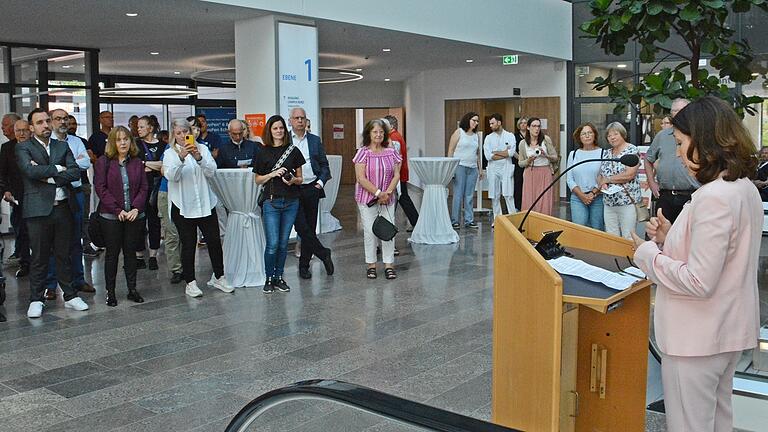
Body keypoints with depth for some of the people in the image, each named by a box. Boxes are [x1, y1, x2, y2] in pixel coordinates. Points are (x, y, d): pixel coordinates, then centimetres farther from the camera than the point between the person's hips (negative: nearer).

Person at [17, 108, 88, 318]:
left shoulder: (62, 146, 12)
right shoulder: (23, 148, 2)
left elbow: (76, 172, 0)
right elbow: (30, 170, -17)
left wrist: (48, 176, -10)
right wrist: (58, 169, -7)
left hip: (62, 208, 3)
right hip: (39, 209, -3)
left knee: (64, 255, 10)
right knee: (39, 257, 3)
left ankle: (70, 296, 19)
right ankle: (36, 300, 13)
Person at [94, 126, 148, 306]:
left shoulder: (137, 162, 7)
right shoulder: (104, 162, -1)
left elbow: (144, 188, 5)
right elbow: (100, 188, -7)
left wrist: (136, 208, -9)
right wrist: (117, 210, -13)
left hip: (134, 215, 3)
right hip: (111, 216, -3)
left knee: (130, 252, 9)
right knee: (112, 253, 3)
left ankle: (132, 289, 16)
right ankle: (110, 292, 11)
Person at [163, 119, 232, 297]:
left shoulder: (202, 149, 7)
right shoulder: (170, 153, 1)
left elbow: (212, 172, -6)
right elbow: (171, 176, -16)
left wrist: (199, 158, -24)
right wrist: (181, 158, -31)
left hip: (205, 204, 2)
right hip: (182, 206, -2)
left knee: (214, 241, 4)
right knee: (188, 245, 3)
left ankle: (218, 277, 20)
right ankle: (190, 283, 12)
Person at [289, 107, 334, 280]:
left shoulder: (315, 140, 11)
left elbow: (324, 165, 12)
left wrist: (321, 182, -3)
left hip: (312, 188, 3)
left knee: (310, 227, 6)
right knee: (301, 226, -12)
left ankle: (304, 265, 16)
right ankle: (323, 254, 5)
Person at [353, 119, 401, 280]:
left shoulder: (391, 152, 4)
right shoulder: (363, 153, -7)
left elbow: (396, 175, 2)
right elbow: (361, 178, -12)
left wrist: (388, 192, -13)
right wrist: (378, 193, -16)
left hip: (387, 199, 3)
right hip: (367, 199, -3)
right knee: (370, 231, 2)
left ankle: (389, 265, 11)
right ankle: (371, 265, 15)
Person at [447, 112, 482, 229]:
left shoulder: (476, 136, 15)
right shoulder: (459, 133, 0)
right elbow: (450, 150, -3)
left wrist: (480, 168, 15)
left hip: (473, 168, 5)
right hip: (460, 166, -5)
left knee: (469, 196, 6)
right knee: (458, 195, -4)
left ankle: (469, 220, 11)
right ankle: (454, 221, 2)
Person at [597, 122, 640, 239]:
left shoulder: (632, 150, -4)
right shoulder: (607, 153, 15)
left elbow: (629, 174, -16)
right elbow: (600, 176, 15)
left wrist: (607, 179, -8)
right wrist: (602, 183, -9)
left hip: (628, 202, -6)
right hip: (608, 203, 6)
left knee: (628, 238, -4)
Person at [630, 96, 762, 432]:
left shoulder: (713, 197, -24)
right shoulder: (744, 188, 6)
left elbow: (699, 282, -26)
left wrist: (648, 254, -14)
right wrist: (671, 238, 5)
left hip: (697, 339, -10)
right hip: (729, 331, 10)